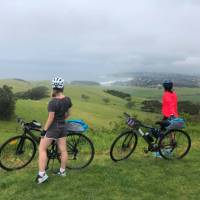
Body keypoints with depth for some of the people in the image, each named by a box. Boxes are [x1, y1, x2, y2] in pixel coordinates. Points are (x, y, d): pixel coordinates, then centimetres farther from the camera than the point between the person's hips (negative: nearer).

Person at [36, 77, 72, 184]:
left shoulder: (53, 102, -22)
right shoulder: (68, 100, -2)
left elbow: (50, 118, -20)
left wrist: (44, 130, -12)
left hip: (53, 127, -7)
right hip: (63, 127, 7)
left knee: (42, 149, 3)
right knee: (63, 150, 13)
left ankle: (42, 174, 0)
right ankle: (62, 171, 26)